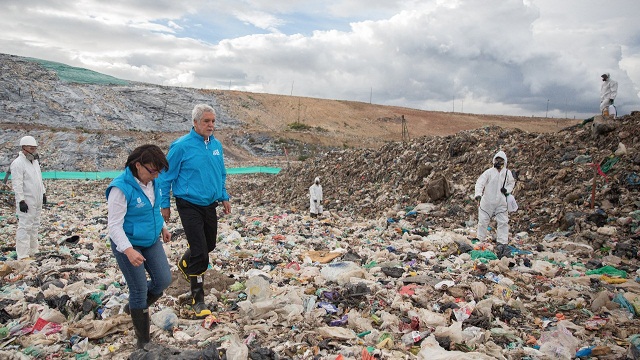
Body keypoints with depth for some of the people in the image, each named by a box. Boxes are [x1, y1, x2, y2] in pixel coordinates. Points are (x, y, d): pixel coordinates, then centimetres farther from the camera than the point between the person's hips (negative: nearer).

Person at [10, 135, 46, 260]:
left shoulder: (35, 161, 13)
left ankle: (33, 251, 26)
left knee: (34, 226, 16)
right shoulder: (18, 163, -15)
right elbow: (17, 185, -18)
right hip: (26, 202, -9)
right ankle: (23, 256, -4)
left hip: (37, 200, 9)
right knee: (25, 227, -7)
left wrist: (43, 193, 20)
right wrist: (21, 201, -21)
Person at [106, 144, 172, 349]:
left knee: (163, 280, 6)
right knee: (139, 289, 1)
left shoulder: (151, 182, -2)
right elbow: (114, 225, -24)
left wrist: (162, 226, 24)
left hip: (152, 241, 7)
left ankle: (134, 307, 35)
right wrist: (128, 250, -34)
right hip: (128, 245, -7)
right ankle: (143, 340, 19)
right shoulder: (121, 188, -24)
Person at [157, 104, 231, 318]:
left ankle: (185, 264, 52)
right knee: (200, 252, -9)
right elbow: (167, 177, -6)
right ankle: (198, 299, 8)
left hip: (210, 205, 6)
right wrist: (165, 205, -3)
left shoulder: (216, 145, 4)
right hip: (190, 206, -6)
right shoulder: (181, 146, -14)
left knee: (209, 245, 19)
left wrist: (224, 197, 14)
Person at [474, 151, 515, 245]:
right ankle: (480, 239, 23)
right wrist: (478, 194, -32)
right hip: (487, 202, -2)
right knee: (483, 221, 7)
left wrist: (507, 189, 0)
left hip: (501, 203, 2)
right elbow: (480, 182, -16)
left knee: (503, 222, 2)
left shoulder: (507, 173, 4)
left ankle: (503, 242, 12)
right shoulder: (489, 172, -8)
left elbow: (511, 183, 21)